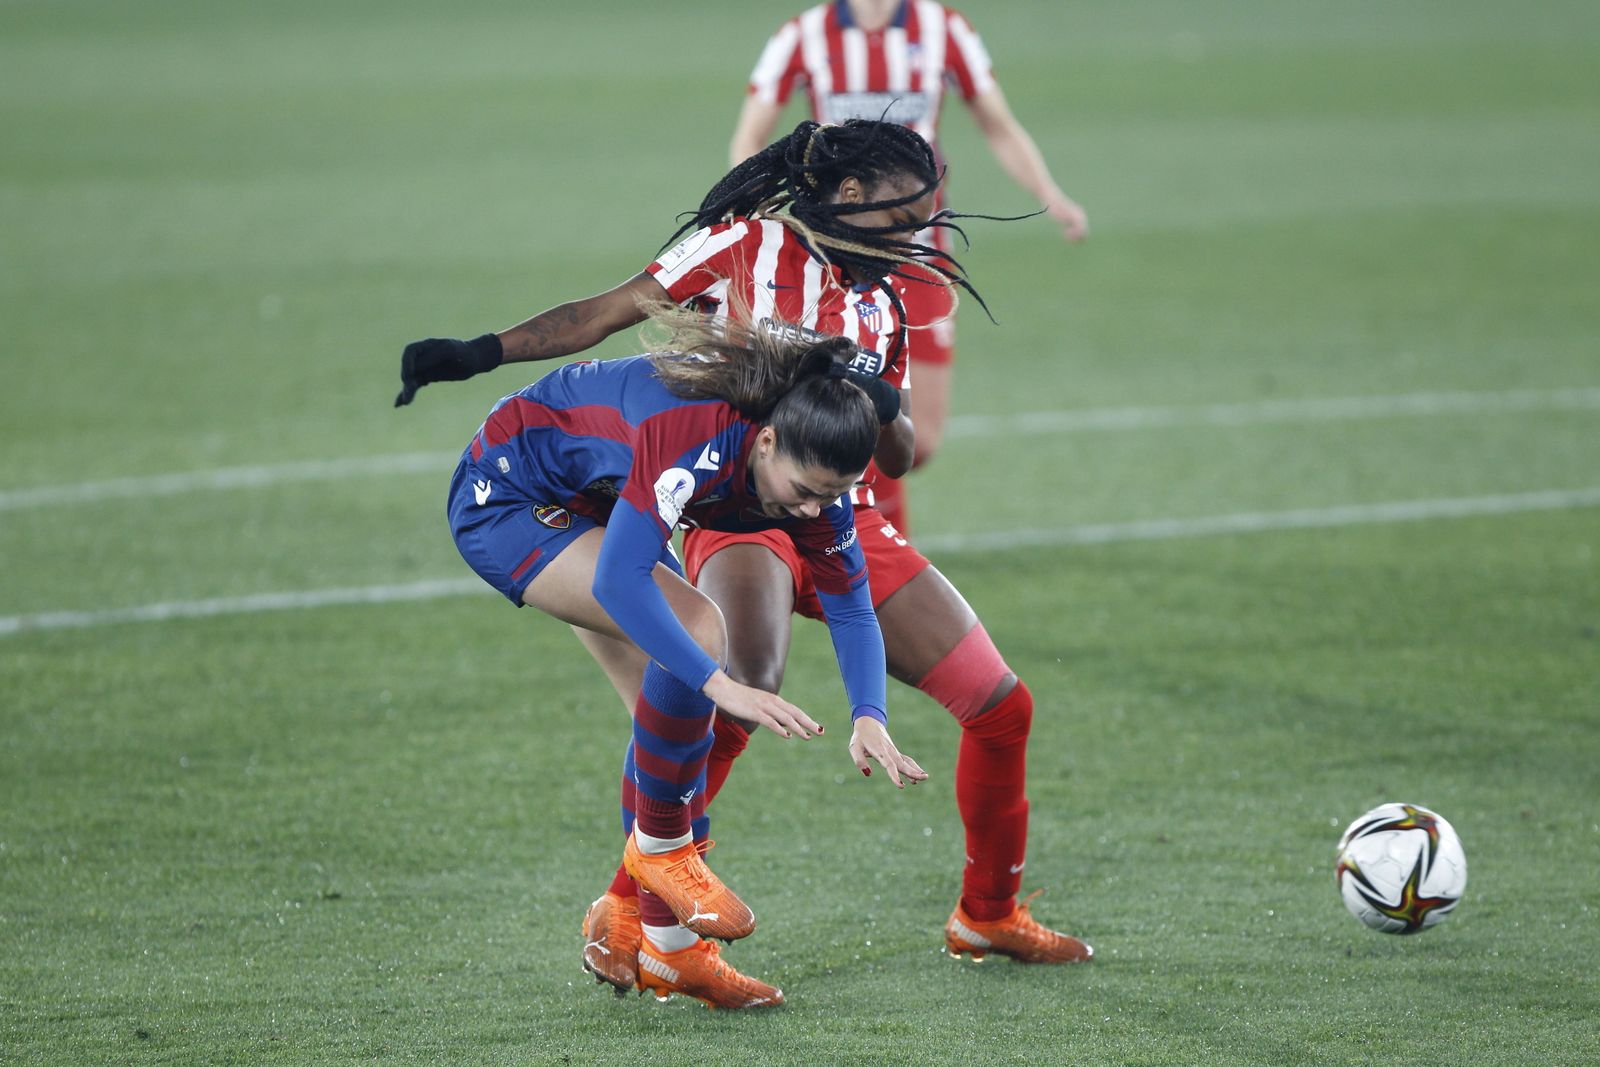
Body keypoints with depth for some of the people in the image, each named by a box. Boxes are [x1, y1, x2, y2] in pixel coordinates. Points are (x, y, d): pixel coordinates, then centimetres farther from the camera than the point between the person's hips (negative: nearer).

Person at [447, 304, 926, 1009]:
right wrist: (722, 685, -48)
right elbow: (620, 582, -44)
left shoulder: (811, 467, -16)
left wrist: (869, 717, -26)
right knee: (695, 628, -26)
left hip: (589, 507, 8)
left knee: (680, 714, 2)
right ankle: (660, 847, -9)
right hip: (505, 494, -8)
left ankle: (668, 950, 9)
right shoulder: (695, 439, -39)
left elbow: (849, 604, -10)